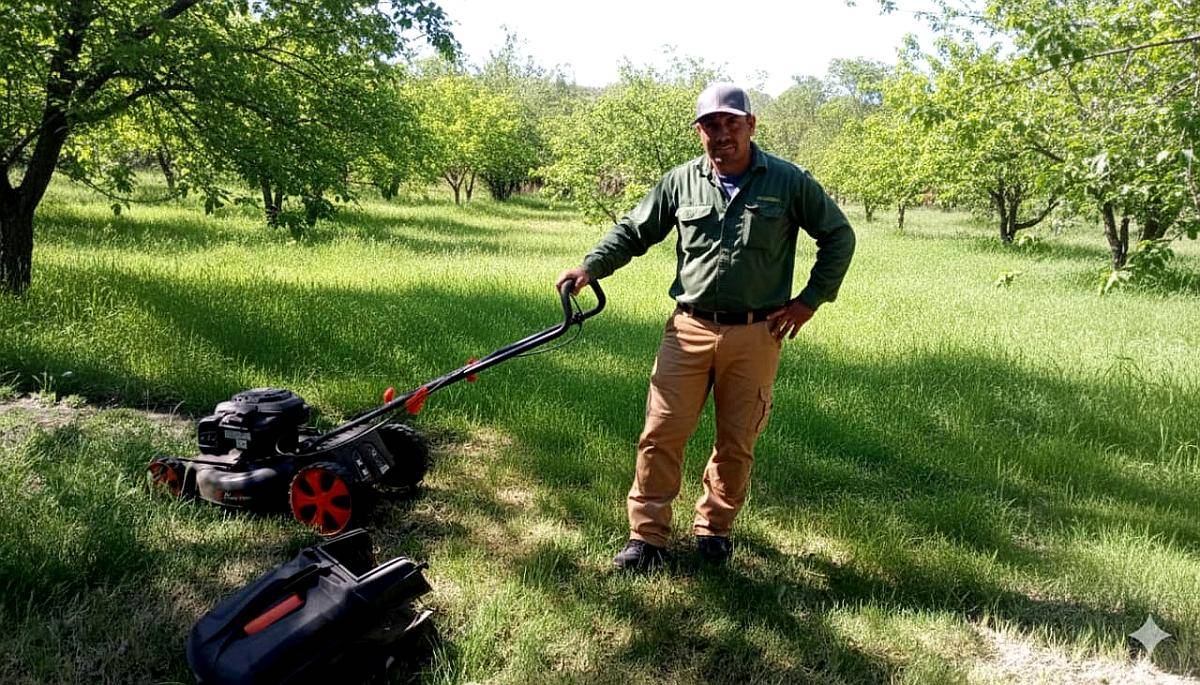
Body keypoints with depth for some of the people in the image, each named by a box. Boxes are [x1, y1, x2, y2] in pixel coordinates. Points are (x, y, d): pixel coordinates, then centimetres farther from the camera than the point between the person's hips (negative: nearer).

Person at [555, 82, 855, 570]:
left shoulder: (789, 182, 0)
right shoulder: (681, 182, 4)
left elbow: (839, 237, 9)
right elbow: (632, 231, 12)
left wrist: (810, 300, 3)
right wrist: (590, 266, -3)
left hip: (756, 336, 0)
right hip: (689, 330, 1)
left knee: (737, 442, 10)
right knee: (661, 434, -2)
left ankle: (714, 528, 30)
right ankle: (647, 536, 11)